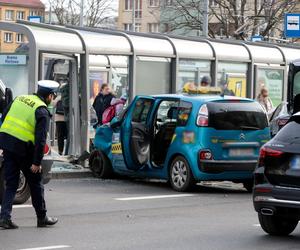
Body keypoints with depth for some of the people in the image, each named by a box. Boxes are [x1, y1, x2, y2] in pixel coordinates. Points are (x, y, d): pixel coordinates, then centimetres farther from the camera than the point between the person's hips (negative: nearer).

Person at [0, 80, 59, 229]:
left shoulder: (20, 99, 11)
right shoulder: (42, 111, -9)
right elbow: (40, 139, -15)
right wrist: (37, 162, -13)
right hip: (22, 147, -6)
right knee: (35, 183, 11)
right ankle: (42, 218, 21)